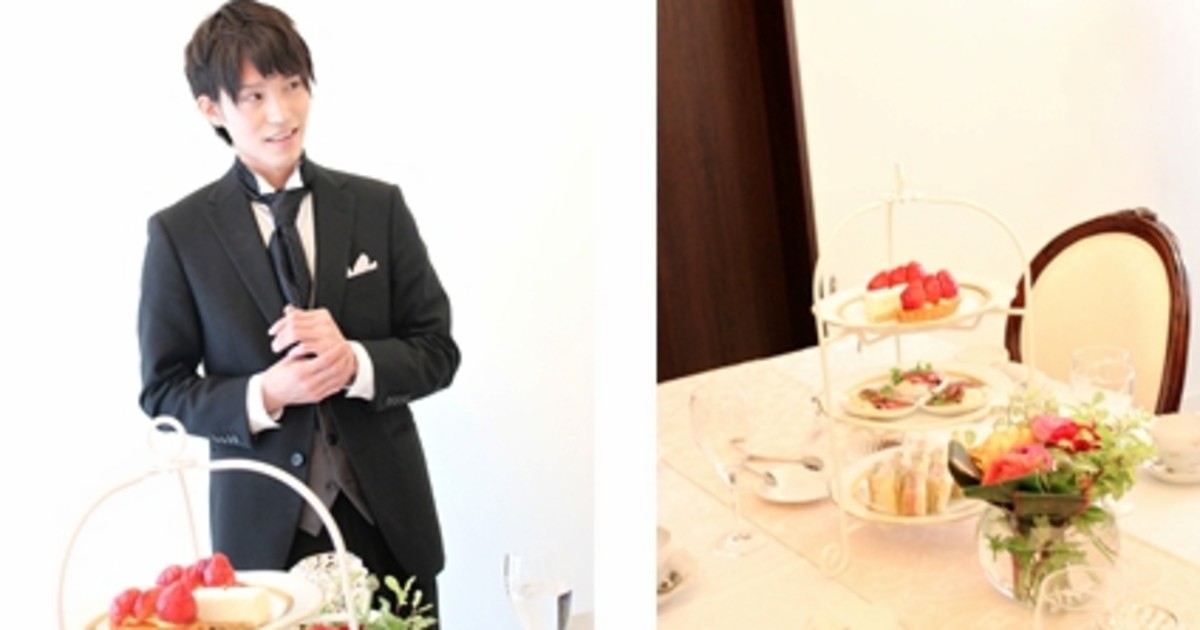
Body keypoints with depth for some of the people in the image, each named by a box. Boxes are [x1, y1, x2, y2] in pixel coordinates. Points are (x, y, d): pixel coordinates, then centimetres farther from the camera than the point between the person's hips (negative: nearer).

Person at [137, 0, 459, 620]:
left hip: (387, 520, 2)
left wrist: (355, 361, -18)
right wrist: (263, 395, -18)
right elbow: (163, 390, 0)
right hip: (264, 530, -1)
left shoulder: (379, 206, 0)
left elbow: (438, 351, 2)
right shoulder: (178, 233, -3)